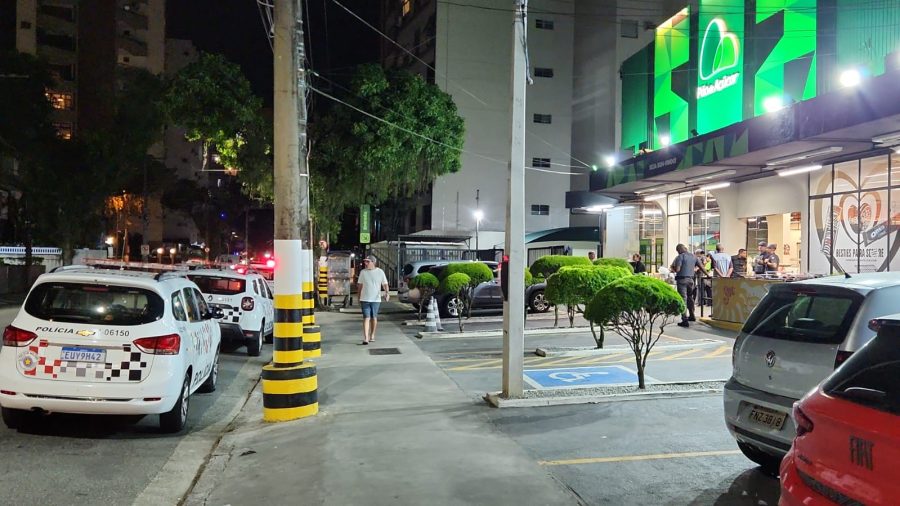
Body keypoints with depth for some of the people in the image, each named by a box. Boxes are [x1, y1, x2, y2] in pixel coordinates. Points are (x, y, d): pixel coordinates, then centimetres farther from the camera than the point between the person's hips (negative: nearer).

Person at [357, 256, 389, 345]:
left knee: (374, 318, 10)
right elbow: (360, 285, 12)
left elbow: (385, 284, -2)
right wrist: (359, 297, 13)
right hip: (364, 299, 0)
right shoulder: (363, 272, 5)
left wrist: (387, 292, -20)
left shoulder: (380, 272, -1)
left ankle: (372, 335, 27)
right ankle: (366, 338, -14)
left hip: (376, 299, 0)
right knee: (366, 318, -8)